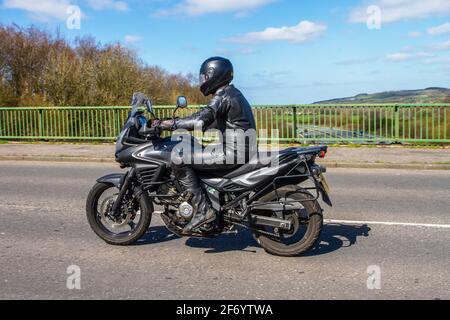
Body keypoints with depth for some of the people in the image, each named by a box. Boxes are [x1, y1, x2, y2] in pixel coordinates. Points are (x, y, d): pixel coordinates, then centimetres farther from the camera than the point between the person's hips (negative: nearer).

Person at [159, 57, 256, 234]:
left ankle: (203, 209, -15)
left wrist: (172, 124, -17)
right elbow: (209, 120, 26)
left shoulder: (223, 96, -12)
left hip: (233, 153, -10)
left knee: (179, 162, -14)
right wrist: (178, 123, 23)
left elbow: (201, 121, -26)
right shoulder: (232, 93, 19)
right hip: (240, 150, 10)